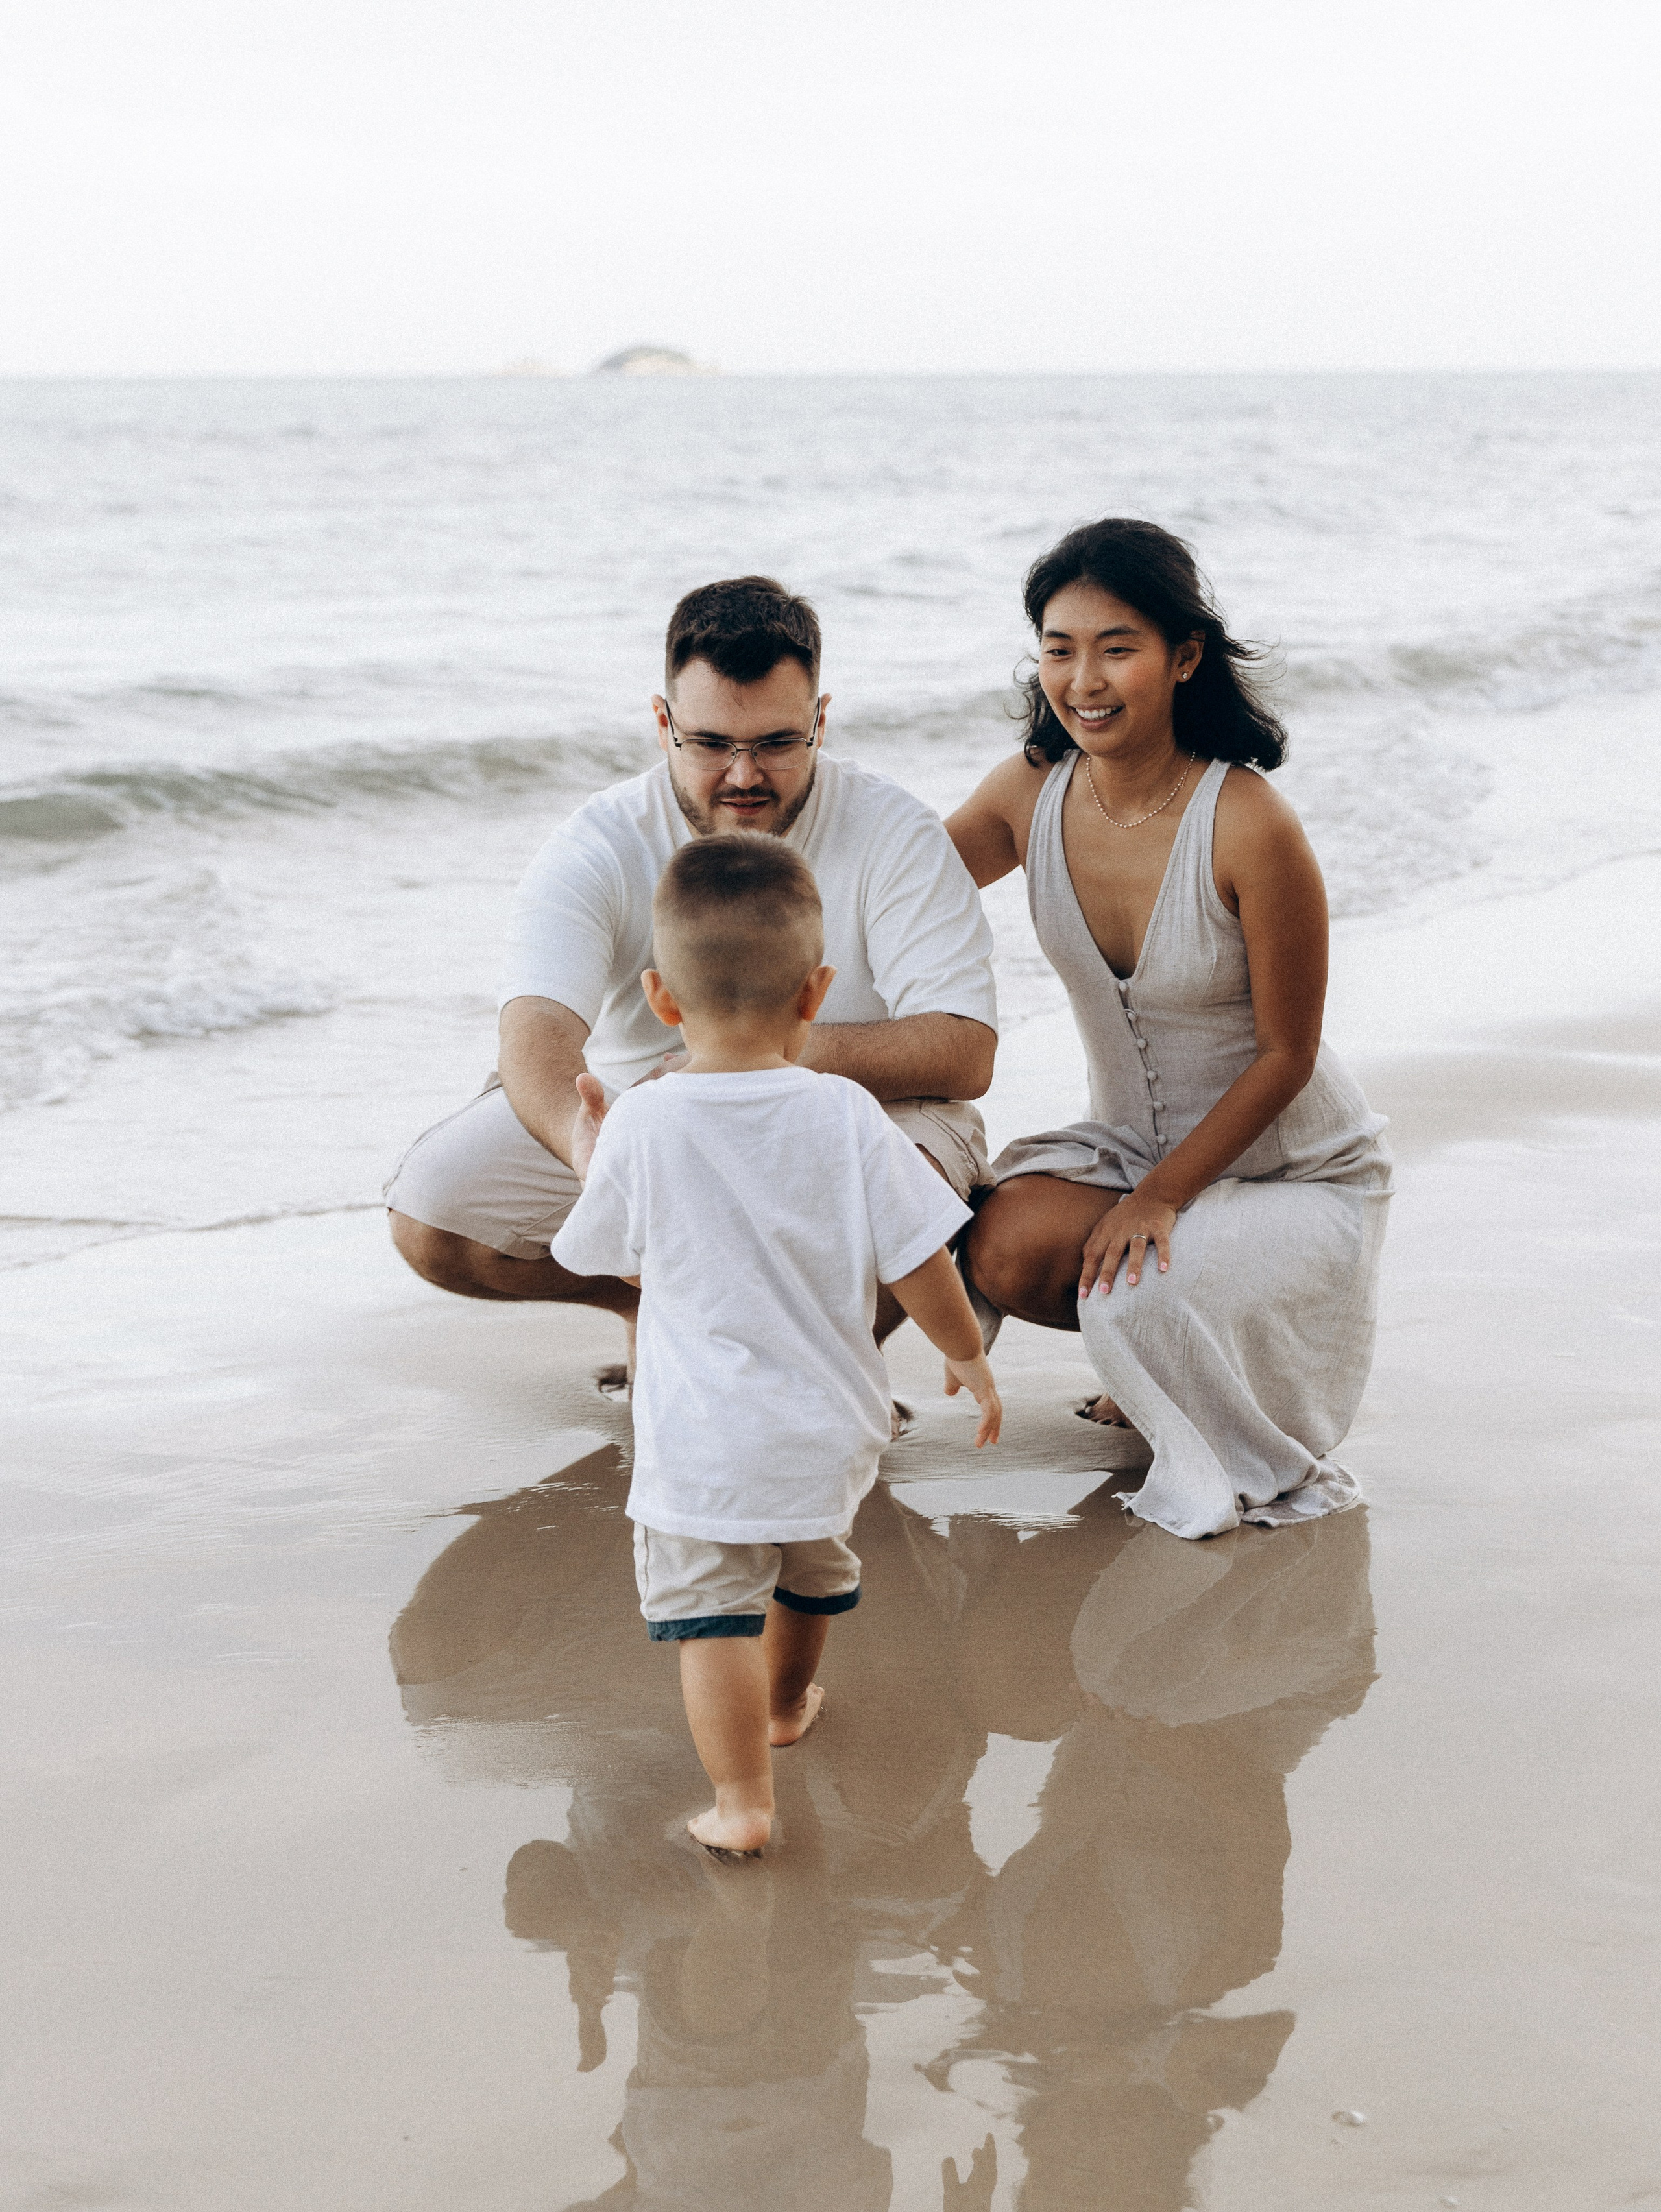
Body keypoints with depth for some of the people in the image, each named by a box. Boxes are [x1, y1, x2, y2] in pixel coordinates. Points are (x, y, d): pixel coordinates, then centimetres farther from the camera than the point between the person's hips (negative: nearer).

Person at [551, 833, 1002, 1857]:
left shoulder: (640, 1129, -15)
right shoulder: (848, 1118, -13)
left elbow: (615, 1259, 2)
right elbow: (920, 1267, -8)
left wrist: (590, 1156, 19)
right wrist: (968, 1356, 9)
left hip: (704, 1441, -3)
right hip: (830, 1423, 4)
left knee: (712, 1613, 2)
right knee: (812, 1568, 29)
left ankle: (743, 1798, -7)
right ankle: (787, 1701, 53)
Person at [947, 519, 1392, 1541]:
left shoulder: (1250, 826, -26)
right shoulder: (1031, 794, -10)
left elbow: (1285, 1056, -17)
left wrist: (1160, 1197, -21)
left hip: (1297, 1174, -5)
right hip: (1129, 1141, 5)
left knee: (1136, 1297, -31)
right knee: (1009, 1251, -25)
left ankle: (1267, 1463, 4)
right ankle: (1155, 1350, 10)